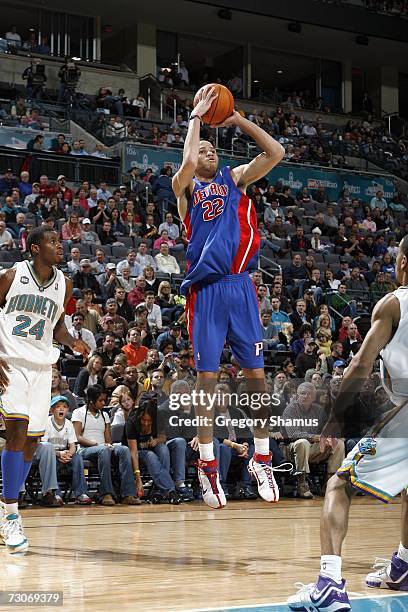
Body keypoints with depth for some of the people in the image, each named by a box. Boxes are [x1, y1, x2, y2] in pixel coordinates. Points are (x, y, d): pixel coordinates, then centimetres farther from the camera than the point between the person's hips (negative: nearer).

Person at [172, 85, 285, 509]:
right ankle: (208, 465, 7)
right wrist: (197, 117, -4)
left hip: (240, 286, 3)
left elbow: (276, 153, 7)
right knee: (207, 376, 0)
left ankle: (261, 458, 13)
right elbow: (187, 162, -15)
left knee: (255, 373, 2)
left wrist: (238, 120, 5)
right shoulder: (186, 186, 8)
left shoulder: (235, 179, 17)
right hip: (206, 289, -3)